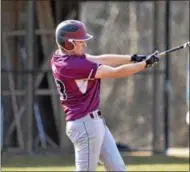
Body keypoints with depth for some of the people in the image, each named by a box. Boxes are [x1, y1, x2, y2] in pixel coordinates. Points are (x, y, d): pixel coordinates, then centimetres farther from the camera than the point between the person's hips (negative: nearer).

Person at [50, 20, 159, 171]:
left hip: (94, 121, 10)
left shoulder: (60, 56, 5)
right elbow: (115, 73, -18)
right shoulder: (75, 65, -23)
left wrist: (133, 58, 1)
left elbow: (99, 60, 7)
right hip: (85, 124, -10)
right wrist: (145, 64, -7)